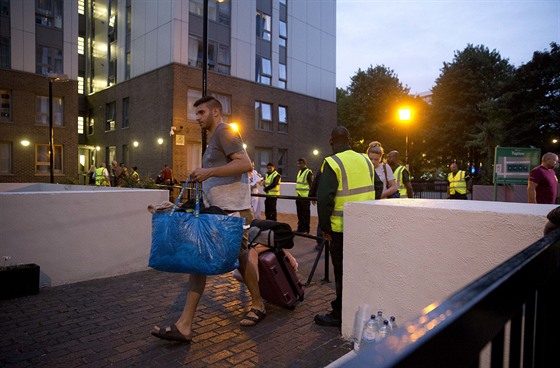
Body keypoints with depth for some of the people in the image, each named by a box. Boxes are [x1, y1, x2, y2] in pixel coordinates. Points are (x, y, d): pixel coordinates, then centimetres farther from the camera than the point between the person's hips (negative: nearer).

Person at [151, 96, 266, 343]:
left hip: (232, 211, -9)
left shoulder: (224, 131, -8)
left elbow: (245, 164, -22)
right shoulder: (214, 138, 22)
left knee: (240, 259, 5)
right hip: (214, 211, 9)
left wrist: (209, 172, -24)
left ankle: (258, 305, 29)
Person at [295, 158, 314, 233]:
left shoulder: (308, 172, -9)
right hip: (299, 197, 8)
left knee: (306, 214, 0)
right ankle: (300, 228, 23)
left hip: (305, 197, -8)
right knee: (300, 214, 14)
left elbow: (311, 185, -13)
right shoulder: (299, 172, 16)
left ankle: (306, 229, 7)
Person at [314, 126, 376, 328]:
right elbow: (375, 192, 13)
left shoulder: (332, 163, -13)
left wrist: (324, 226, -8)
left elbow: (324, 199, -19)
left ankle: (341, 316, 15)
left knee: (342, 272, 4)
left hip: (342, 228, -6)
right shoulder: (365, 160, 7)